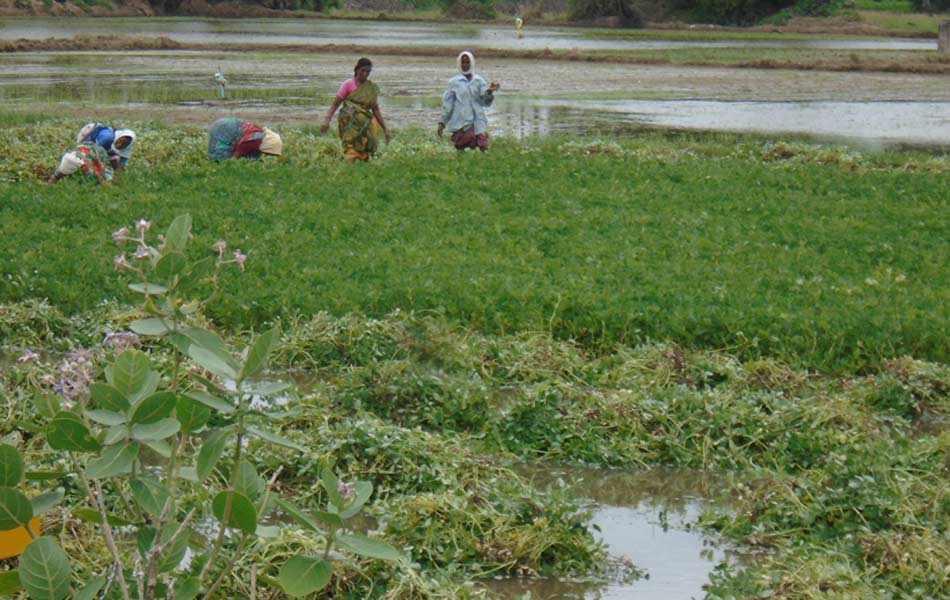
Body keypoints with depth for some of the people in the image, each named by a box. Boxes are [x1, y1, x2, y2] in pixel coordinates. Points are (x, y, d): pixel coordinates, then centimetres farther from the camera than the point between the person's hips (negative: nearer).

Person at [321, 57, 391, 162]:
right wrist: (327, 120, -12)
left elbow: (375, 110, 19)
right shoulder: (348, 84, 2)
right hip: (349, 122, -4)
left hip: (365, 121, 4)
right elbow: (335, 104, 1)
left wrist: (385, 128, 14)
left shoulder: (372, 88, 14)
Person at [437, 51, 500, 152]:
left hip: (478, 122, 2)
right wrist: (442, 122, 3)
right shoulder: (454, 82, 4)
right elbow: (447, 103, 6)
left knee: (483, 148, -8)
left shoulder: (479, 80, 9)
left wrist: (489, 92, -16)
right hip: (460, 123, -2)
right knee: (460, 150, -6)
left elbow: (486, 102, 4)